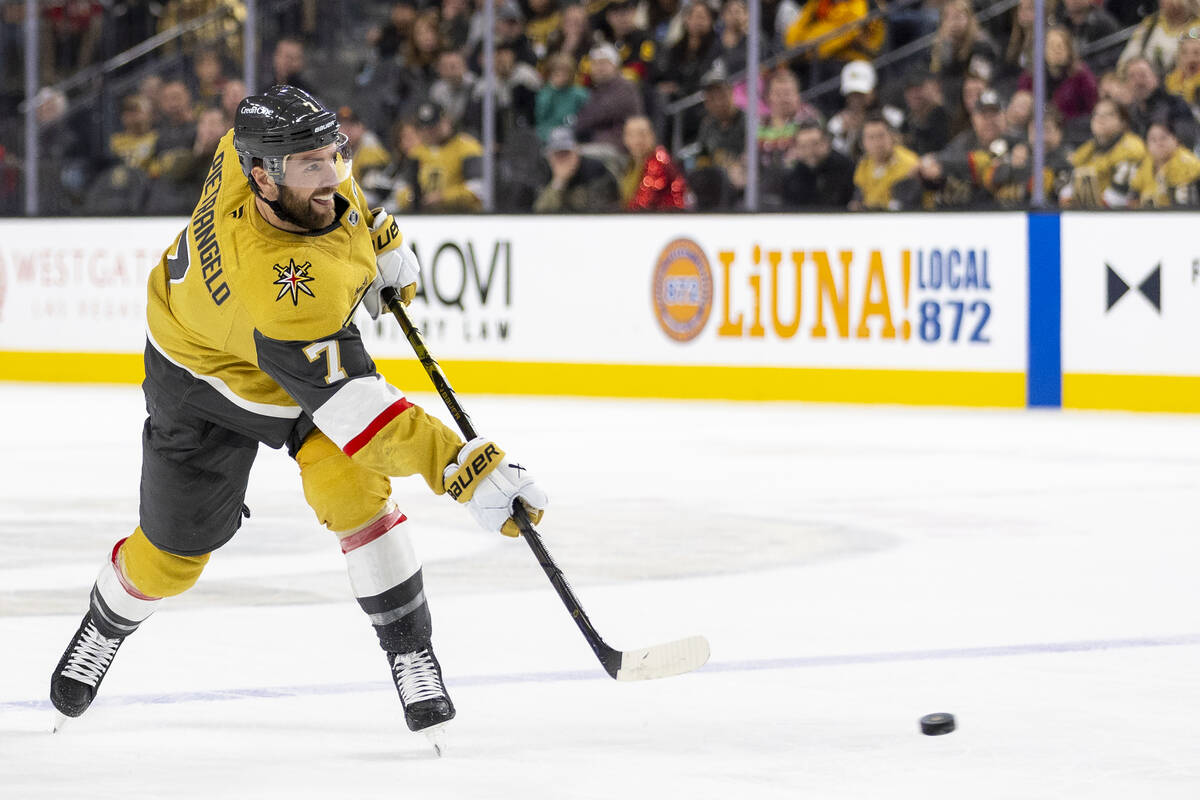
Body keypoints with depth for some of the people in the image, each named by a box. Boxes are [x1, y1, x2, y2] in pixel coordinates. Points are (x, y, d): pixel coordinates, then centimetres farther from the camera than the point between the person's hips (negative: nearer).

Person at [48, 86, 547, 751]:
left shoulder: (260, 146, -28)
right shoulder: (278, 288, -47)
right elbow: (360, 410, -47)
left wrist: (377, 233, 4)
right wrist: (469, 473, -50)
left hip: (321, 341, 5)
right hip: (210, 381, -5)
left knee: (353, 490, -17)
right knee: (173, 552, 10)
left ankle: (410, 651, -6)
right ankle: (106, 624, 42)